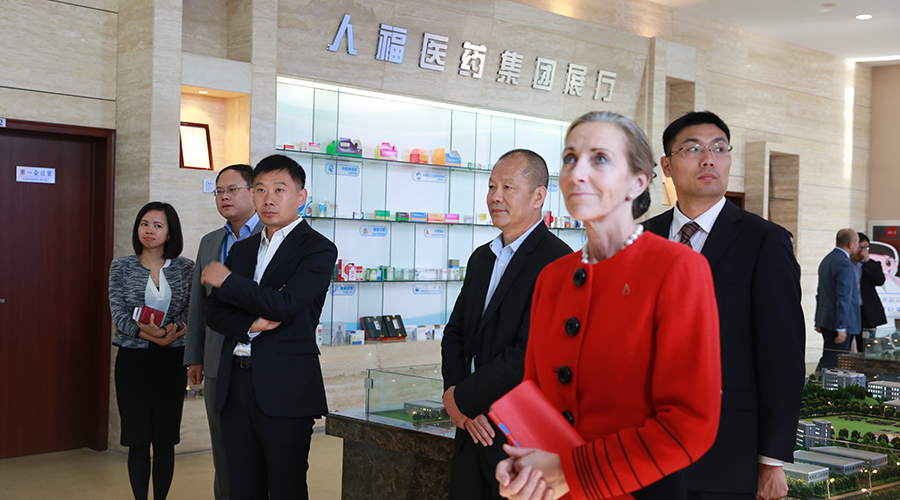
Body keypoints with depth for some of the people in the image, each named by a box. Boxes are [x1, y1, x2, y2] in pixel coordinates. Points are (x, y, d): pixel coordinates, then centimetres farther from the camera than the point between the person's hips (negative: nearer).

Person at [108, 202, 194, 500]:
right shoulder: (121, 267, 3)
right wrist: (149, 334, -19)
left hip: (172, 360, 1)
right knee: (137, 438, 2)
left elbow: (192, 311, 0)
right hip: (133, 360, 0)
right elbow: (119, 314, -5)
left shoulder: (186, 268, 3)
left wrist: (174, 328, -20)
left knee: (165, 438, 6)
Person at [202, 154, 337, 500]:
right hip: (235, 386, 6)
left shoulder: (319, 250, -4)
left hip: (285, 390, -6)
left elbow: (284, 304, -18)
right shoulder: (242, 250, 17)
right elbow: (214, 313, 12)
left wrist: (226, 280, -5)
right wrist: (251, 324, -10)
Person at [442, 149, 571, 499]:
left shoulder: (557, 262, -15)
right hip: (475, 429, 7)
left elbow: (529, 354, -22)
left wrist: (461, 400, -13)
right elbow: (455, 333, 13)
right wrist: (456, 391, -6)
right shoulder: (482, 258, 13)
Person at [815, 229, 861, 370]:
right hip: (837, 322, -10)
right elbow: (843, 298, -21)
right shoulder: (845, 265, -17)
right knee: (831, 363, -7)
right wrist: (842, 328, -22)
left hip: (826, 320, 10)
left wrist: (819, 322, 24)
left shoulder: (826, 260, 14)